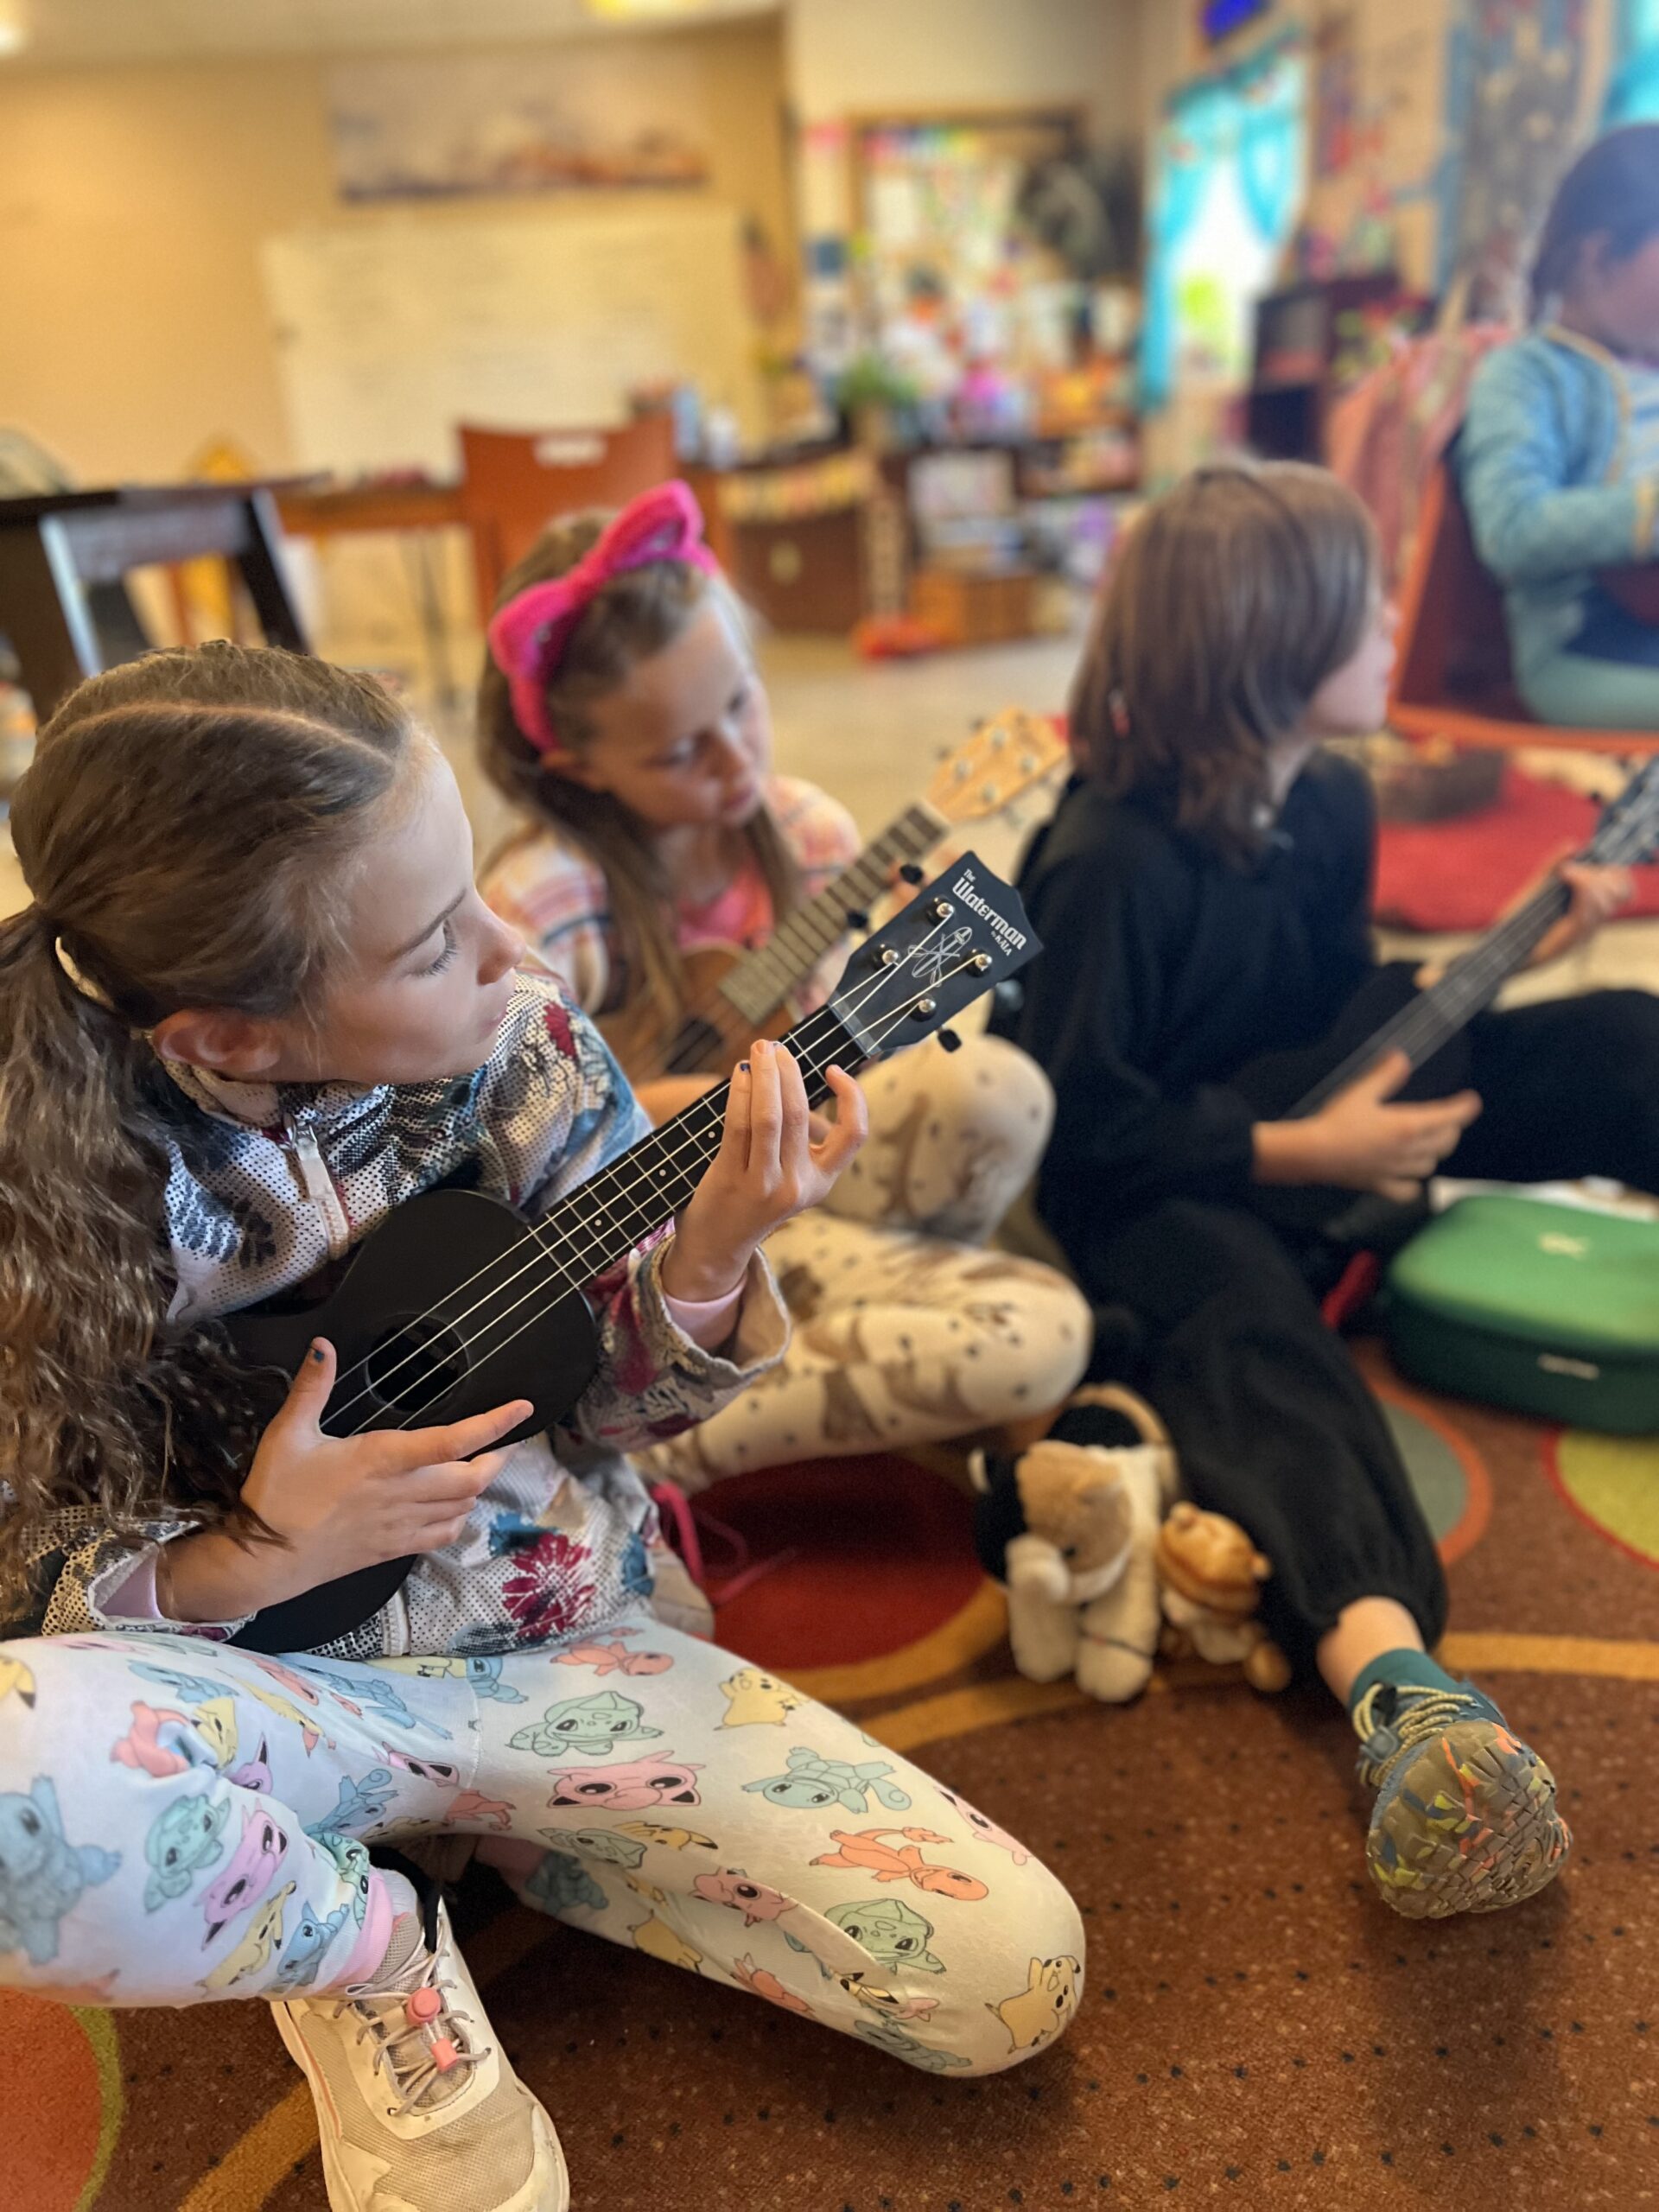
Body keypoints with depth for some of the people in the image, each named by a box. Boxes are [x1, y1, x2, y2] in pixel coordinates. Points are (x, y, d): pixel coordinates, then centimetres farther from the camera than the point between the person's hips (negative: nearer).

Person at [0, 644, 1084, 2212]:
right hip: (265, 1682, -2)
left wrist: (715, 1247, -22)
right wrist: (257, 1558, -24)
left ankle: (486, 1831, 10)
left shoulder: (520, 1052, -12)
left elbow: (629, 1399, -2)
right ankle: (372, 1955, -3)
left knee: (1013, 1971, -9)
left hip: (561, 1654, 3)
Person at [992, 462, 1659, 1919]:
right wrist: (1297, 1152, -23)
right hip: (1154, 1188, -9)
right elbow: (1077, 1120, -24)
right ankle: (1390, 1672, -62)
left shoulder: (1328, 802, 2)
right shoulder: (1111, 864, -24)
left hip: (1310, 1128, 9)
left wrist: (1511, 948, 6)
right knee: (1255, 1325, -42)